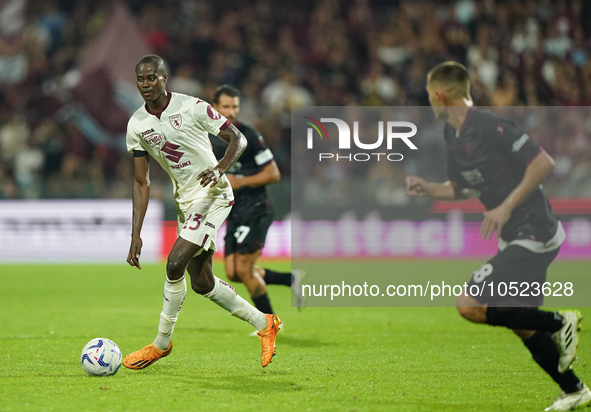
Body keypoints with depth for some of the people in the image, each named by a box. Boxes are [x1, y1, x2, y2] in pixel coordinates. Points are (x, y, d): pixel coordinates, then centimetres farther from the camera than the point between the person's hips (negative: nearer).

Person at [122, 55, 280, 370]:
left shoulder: (191, 108, -15)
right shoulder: (136, 125, 0)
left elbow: (237, 138, -7)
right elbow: (141, 183, 3)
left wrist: (221, 168, -27)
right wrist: (136, 235, -3)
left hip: (212, 194, -7)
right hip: (185, 200, 7)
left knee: (175, 264, -18)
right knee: (201, 283, 9)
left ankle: (161, 344, -3)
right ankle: (263, 324, 28)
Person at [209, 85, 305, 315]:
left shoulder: (249, 136, -12)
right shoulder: (209, 138, 7)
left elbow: (273, 174, -11)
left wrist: (240, 182, -19)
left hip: (255, 211, -7)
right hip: (234, 215, 7)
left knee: (244, 270, -11)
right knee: (232, 273, 0)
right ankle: (291, 279, 16)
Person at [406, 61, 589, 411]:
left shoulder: (489, 126, -19)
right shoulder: (453, 135, 10)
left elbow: (544, 163, -22)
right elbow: (463, 188, 23)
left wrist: (506, 207, -22)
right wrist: (429, 189, 6)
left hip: (534, 235, -10)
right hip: (517, 238, 10)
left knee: (470, 306, -15)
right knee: (522, 325, 14)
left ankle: (559, 322, -5)